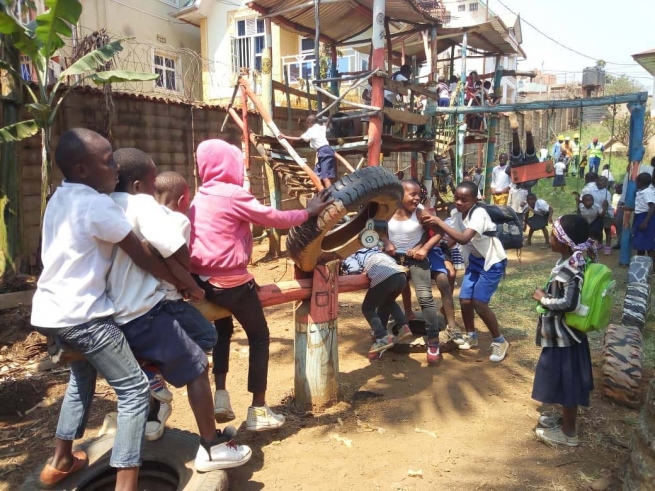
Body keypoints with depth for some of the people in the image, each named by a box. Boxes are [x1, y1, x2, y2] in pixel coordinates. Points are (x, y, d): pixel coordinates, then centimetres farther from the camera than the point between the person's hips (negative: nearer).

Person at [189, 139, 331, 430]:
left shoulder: (199, 197, 10)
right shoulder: (233, 195, -14)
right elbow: (273, 219, -11)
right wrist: (308, 212, 2)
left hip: (204, 280, 8)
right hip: (232, 281, -8)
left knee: (223, 330, 28)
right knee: (259, 336, 8)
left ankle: (220, 395, 21)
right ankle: (258, 411, 12)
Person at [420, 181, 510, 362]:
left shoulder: (479, 214, -29)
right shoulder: (456, 213, -6)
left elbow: (463, 239, -42)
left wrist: (439, 222, -41)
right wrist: (432, 225, -23)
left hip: (492, 262, -7)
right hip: (475, 260, 7)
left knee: (479, 303, -13)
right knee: (465, 300, 1)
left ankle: (500, 341, 7)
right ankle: (471, 336, 26)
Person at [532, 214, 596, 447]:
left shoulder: (570, 268, -26)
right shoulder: (572, 260, 2)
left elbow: (568, 303, -31)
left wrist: (543, 298, -19)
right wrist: (548, 295, 4)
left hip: (563, 335, -9)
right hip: (563, 332, 9)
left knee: (565, 380, 5)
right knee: (565, 379, 22)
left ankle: (568, 432, 20)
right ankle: (565, 418, 40)